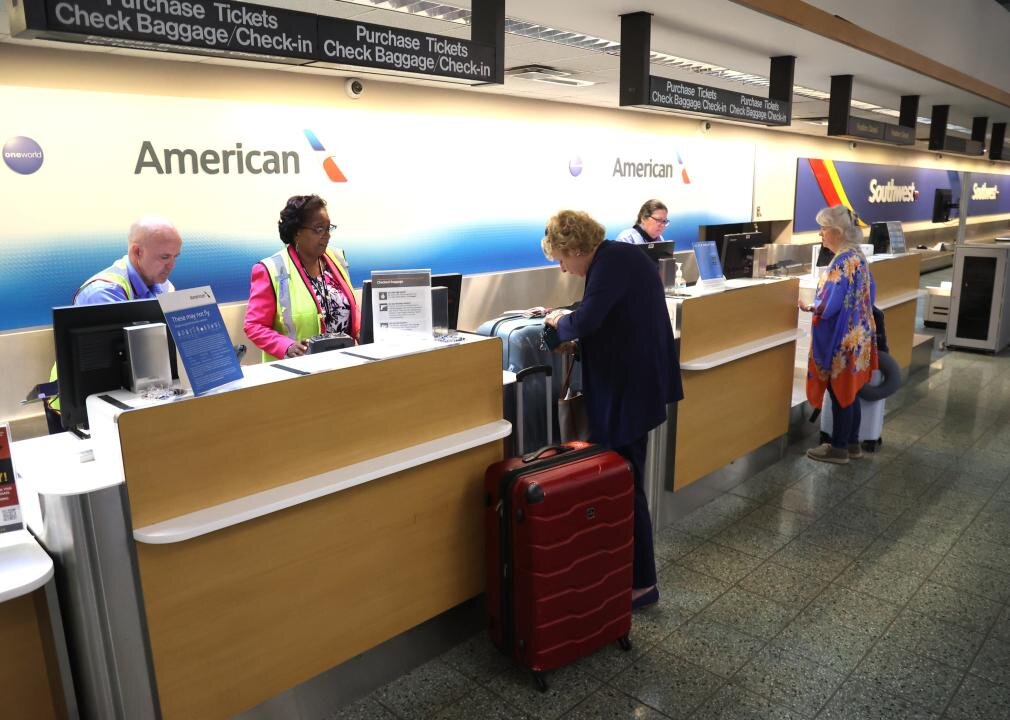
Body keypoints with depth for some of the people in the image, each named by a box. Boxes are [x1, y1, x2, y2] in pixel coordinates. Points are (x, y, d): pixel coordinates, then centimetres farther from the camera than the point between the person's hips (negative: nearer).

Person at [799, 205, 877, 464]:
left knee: (839, 393, 2)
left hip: (842, 339, -9)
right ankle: (852, 443, 28)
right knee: (849, 391, 17)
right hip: (857, 334, 9)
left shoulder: (842, 262, -22)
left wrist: (809, 307, -7)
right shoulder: (859, 256, 8)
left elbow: (829, 306, -25)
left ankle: (839, 448, 14)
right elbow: (867, 294, 17)